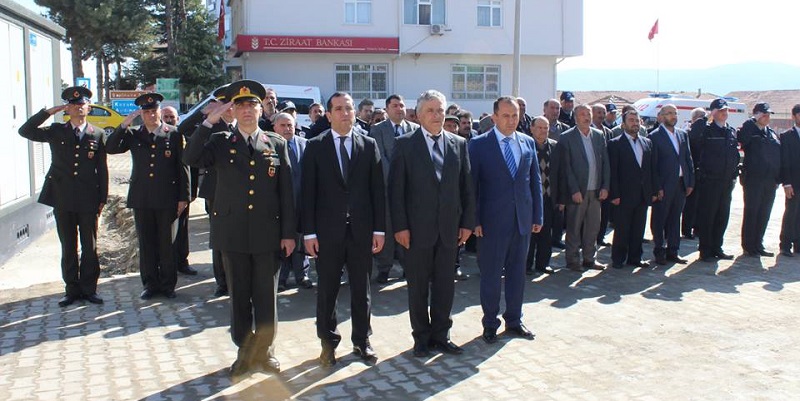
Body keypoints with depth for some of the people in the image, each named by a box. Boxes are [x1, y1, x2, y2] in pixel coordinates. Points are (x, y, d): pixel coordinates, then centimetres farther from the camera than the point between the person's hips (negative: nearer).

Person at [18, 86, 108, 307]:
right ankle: (72, 290, 17)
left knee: (90, 247, 5)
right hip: (63, 199, 1)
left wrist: (102, 198, 2)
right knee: (68, 248, 8)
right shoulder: (56, 132, 6)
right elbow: (25, 131, -3)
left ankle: (89, 289, 16)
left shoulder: (97, 134, 4)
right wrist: (50, 111, -6)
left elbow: (102, 169, 5)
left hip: (88, 200, -1)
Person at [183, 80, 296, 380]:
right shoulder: (220, 142, 5)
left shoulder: (276, 144, 5)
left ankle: (264, 349, 22)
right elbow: (191, 159, -14)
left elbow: (286, 190, 3)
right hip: (233, 234, 1)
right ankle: (245, 352, 24)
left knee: (266, 296, 6)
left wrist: (289, 232, -1)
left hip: (268, 234, 0)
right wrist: (209, 121, -18)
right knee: (239, 296, 10)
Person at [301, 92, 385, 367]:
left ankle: (362, 341, 24)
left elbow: (378, 190, 4)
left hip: (361, 230, 1)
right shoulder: (315, 147, 1)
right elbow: (308, 192, -2)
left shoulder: (369, 145, 5)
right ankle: (328, 342, 22)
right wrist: (309, 232, -6)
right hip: (327, 231, -1)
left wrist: (379, 229, -1)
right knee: (327, 290, 8)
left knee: (361, 289, 11)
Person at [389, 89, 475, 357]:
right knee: (418, 286, 7)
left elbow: (467, 186, 9)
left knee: (445, 285, 9)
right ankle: (422, 337, 21)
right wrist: (400, 226, -11)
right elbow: (396, 189, -5)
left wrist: (468, 222, 3)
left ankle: (441, 335, 23)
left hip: (449, 228, 3)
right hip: (418, 228, -3)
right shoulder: (405, 144, -2)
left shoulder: (459, 144, 8)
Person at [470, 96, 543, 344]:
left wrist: (538, 216, 7)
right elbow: (472, 184, -6)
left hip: (523, 220, 4)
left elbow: (535, 181, 11)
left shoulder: (528, 143, 8)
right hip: (493, 221, -4)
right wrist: (475, 220, -11)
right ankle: (490, 324, 18)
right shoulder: (479, 145, -5)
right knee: (491, 274, 5)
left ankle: (514, 321, 26)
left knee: (517, 271, 13)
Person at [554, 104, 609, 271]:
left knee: (593, 226, 11)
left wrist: (605, 187, 2)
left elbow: (605, 163, 10)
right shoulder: (567, 138, -6)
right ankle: (572, 260, 14)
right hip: (577, 191, -5)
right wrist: (574, 190, -13)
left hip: (596, 191, 5)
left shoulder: (599, 136, 9)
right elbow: (566, 167, -9)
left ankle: (589, 259, 22)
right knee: (574, 227, 3)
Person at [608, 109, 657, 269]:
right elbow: (612, 171, -8)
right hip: (624, 195, -5)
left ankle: (635, 258, 20)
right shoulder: (615, 144, -4)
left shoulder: (647, 143, 13)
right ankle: (618, 259, 12)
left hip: (643, 195, 5)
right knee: (621, 230, 2)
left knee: (638, 229, 10)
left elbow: (652, 169, 13)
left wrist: (654, 191, 7)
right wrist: (614, 194, -13)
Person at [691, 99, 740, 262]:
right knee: (706, 216, -1)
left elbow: (735, 154, 16)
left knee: (722, 216, 12)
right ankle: (705, 250, 8)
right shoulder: (705, 129, -7)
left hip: (727, 181, 6)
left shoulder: (731, 131, 11)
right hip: (708, 180, -6)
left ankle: (717, 248, 22)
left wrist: (734, 175, 11)